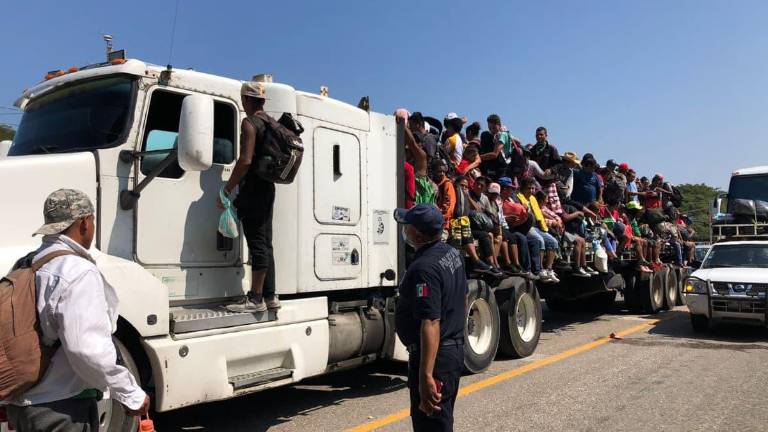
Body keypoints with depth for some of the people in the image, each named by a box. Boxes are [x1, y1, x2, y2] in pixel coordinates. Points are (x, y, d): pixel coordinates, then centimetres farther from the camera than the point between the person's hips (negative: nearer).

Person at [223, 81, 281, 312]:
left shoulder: (249, 123, -10)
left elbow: (245, 160, -20)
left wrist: (227, 189, -15)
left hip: (252, 189, -9)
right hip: (267, 188, 9)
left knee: (257, 244, -8)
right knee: (265, 244, 11)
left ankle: (255, 298, -5)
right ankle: (270, 296, 16)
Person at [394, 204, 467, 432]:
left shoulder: (424, 268, -24)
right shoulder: (452, 253, 7)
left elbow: (431, 324, -30)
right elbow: (463, 298, 19)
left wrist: (426, 376, -31)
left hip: (435, 356, -10)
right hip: (455, 349, 10)